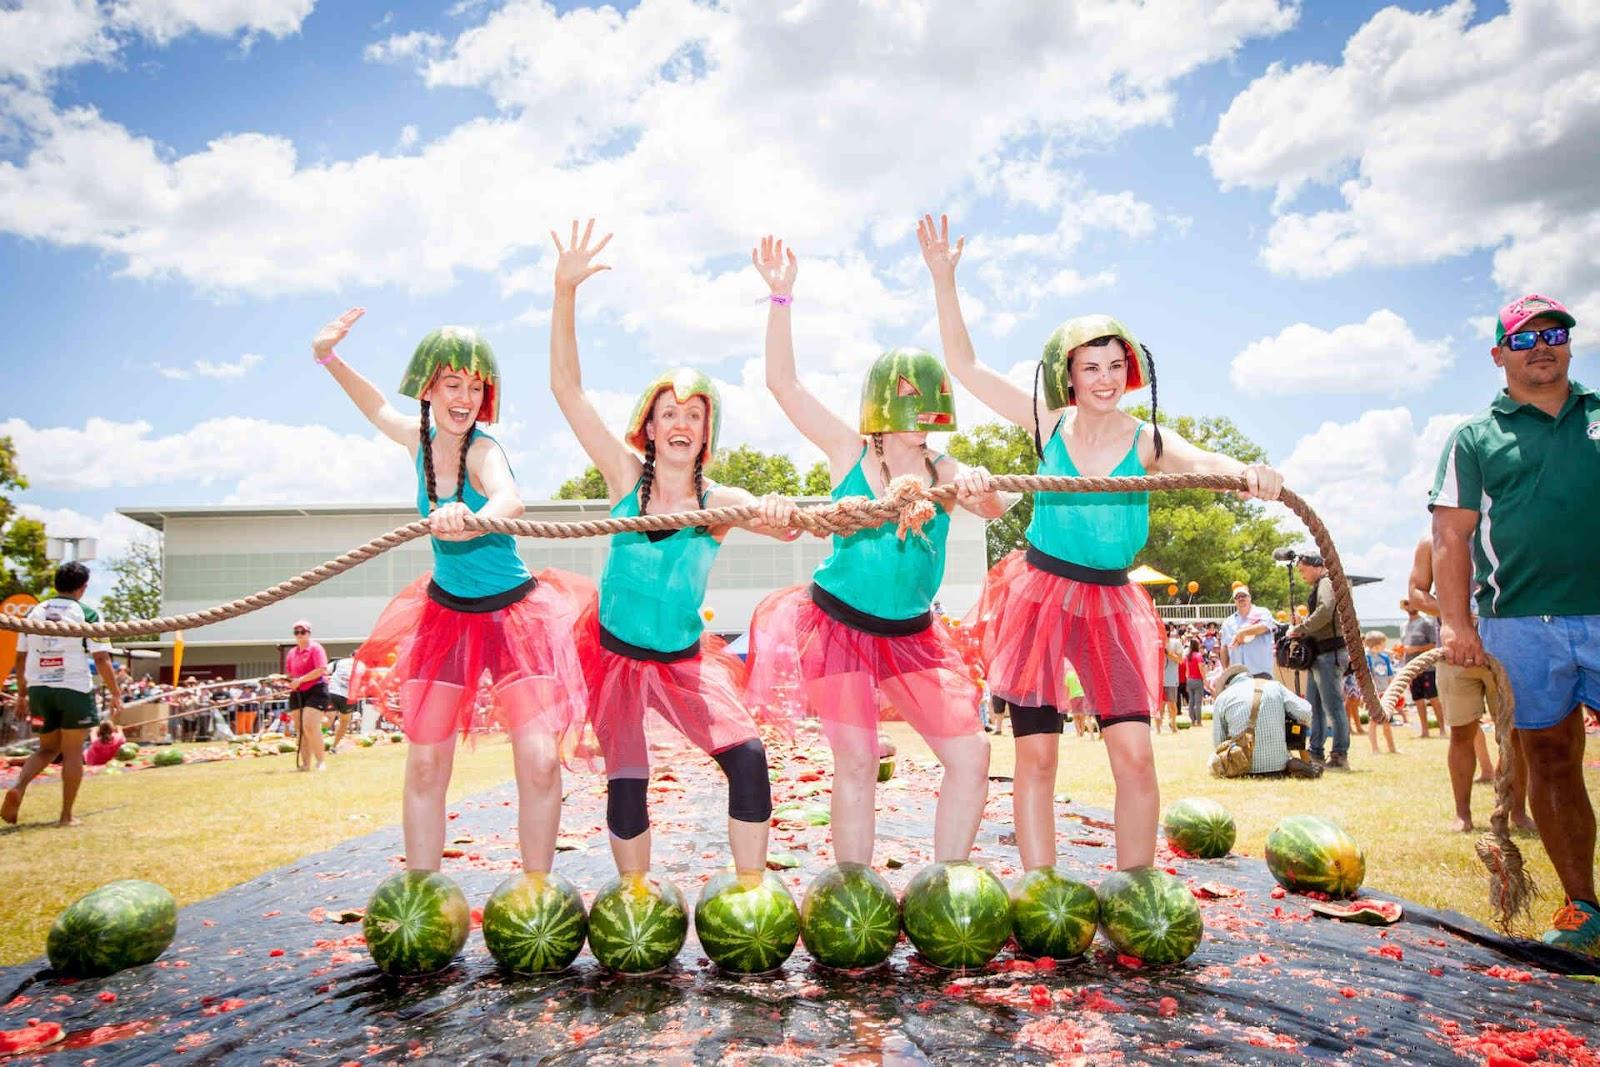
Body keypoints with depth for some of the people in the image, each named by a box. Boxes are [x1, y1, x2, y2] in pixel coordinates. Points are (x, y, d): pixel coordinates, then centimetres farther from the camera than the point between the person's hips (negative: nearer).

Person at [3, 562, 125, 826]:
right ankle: (66, 816, 8)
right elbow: (101, 659, -9)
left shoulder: (34, 612, 10)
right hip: (74, 689, -5)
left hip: (39, 689, 5)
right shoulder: (86, 613, -5)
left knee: (48, 749, 20)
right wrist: (116, 694, -3)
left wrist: (22, 695, 22)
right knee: (73, 752, 5)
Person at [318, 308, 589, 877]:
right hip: (445, 612, 5)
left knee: (540, 762, -13)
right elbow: (377, 407, 21)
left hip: (514, 613, -5)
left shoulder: (482, 447, -20)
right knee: (425, 765, 5)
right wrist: (328, 358, 13)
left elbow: (510, 499, -44)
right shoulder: (419, 438, -3)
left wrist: (472, 520, -65)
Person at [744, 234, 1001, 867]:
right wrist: (781, 296, -12)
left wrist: (981, 487, -38)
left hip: (913, 636, 3)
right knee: (856, 767, -4)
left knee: (971, 755, -2)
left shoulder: (944, 472, 3)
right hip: (841, 624, -3)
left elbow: (994, 509, -15)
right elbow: (781, 381, -7)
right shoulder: (848, 452, -2)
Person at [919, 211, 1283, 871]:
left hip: (1110, 605, 0)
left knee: (1135, 755, -7)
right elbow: (964, 365, 0)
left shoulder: (1147, 441, -3)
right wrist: (943, 279, -5)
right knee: (1036, 756, 1)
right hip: (1037, 594, 0)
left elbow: (1199, 461, -25)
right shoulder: (1049, 425, 0)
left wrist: (1243, 471, -48)